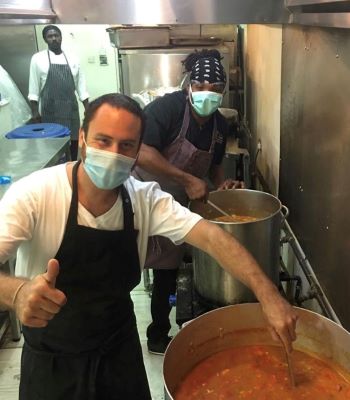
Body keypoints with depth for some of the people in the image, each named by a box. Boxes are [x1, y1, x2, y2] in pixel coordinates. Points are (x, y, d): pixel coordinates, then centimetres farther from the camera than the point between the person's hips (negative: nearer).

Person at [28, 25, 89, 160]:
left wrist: (87, 108, 4)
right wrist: (35, 112, -4)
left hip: (71, 110, 3)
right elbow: (34, 88, 1)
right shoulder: (38, 58, 1)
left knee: (73, 142, 5)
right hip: (50, 112, -2)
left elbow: (81, 86, 9)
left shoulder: (72, 59, 8)